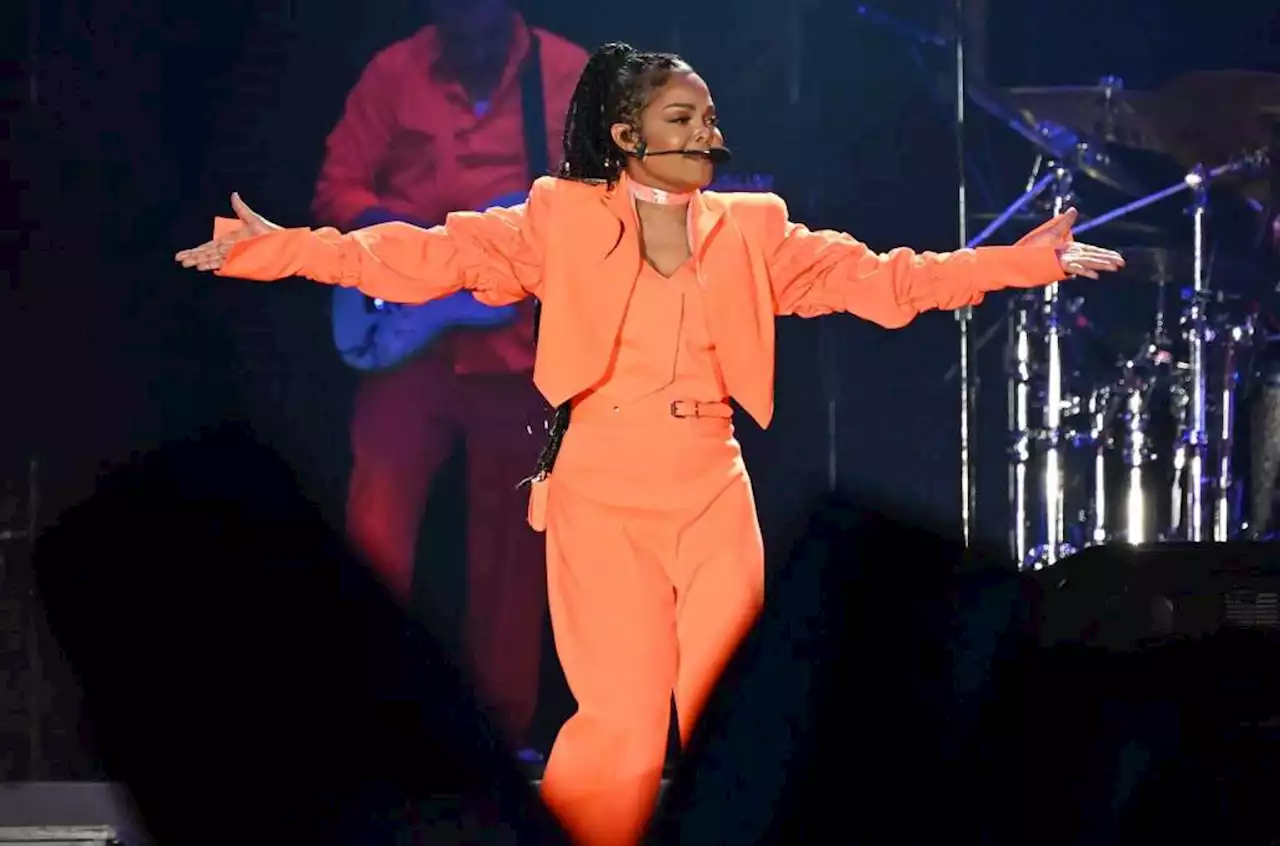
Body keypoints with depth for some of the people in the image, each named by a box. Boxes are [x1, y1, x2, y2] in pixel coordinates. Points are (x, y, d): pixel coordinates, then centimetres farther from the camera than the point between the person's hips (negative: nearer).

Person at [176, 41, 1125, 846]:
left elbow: (881, 280, 8)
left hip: (715, 499, 3)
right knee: (620, 725, -8)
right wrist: (274, 248, -17)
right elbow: (432, 257, -6)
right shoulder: (564, 220, 2)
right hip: (600, 499, -3)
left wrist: (1028, 262, 1)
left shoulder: (751, 231, 10)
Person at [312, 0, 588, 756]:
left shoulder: (572, 75, 2)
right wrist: (390, 228, -13)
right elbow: (336, 189, 5)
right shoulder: (393, 76, 2)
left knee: (510, 548, 7)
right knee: (375, 532, -9)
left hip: (523, 348, 0)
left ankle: (503, 732, 16)